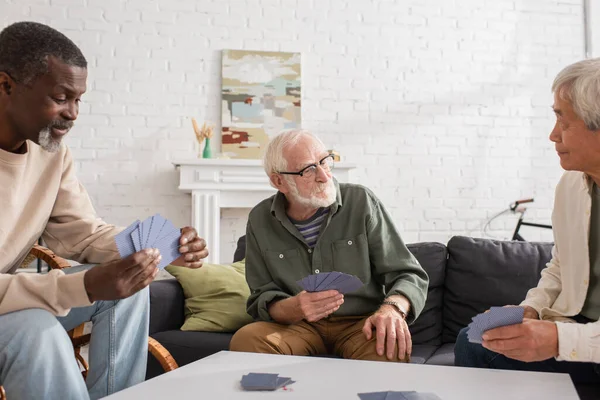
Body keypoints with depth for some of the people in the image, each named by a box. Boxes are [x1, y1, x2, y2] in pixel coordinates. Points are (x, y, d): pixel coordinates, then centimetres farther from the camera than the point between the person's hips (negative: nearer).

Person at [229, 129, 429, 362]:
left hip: (360, 323, -1)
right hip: (298, 326, 2)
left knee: (391, 348, -35)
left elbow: (409, 275, -4)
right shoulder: (260, 221, 1)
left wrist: (393, 308, -28)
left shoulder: (361, 202, -5)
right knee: (245, 340, -29)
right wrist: (293, 309, -21)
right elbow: (262, 299, 3)